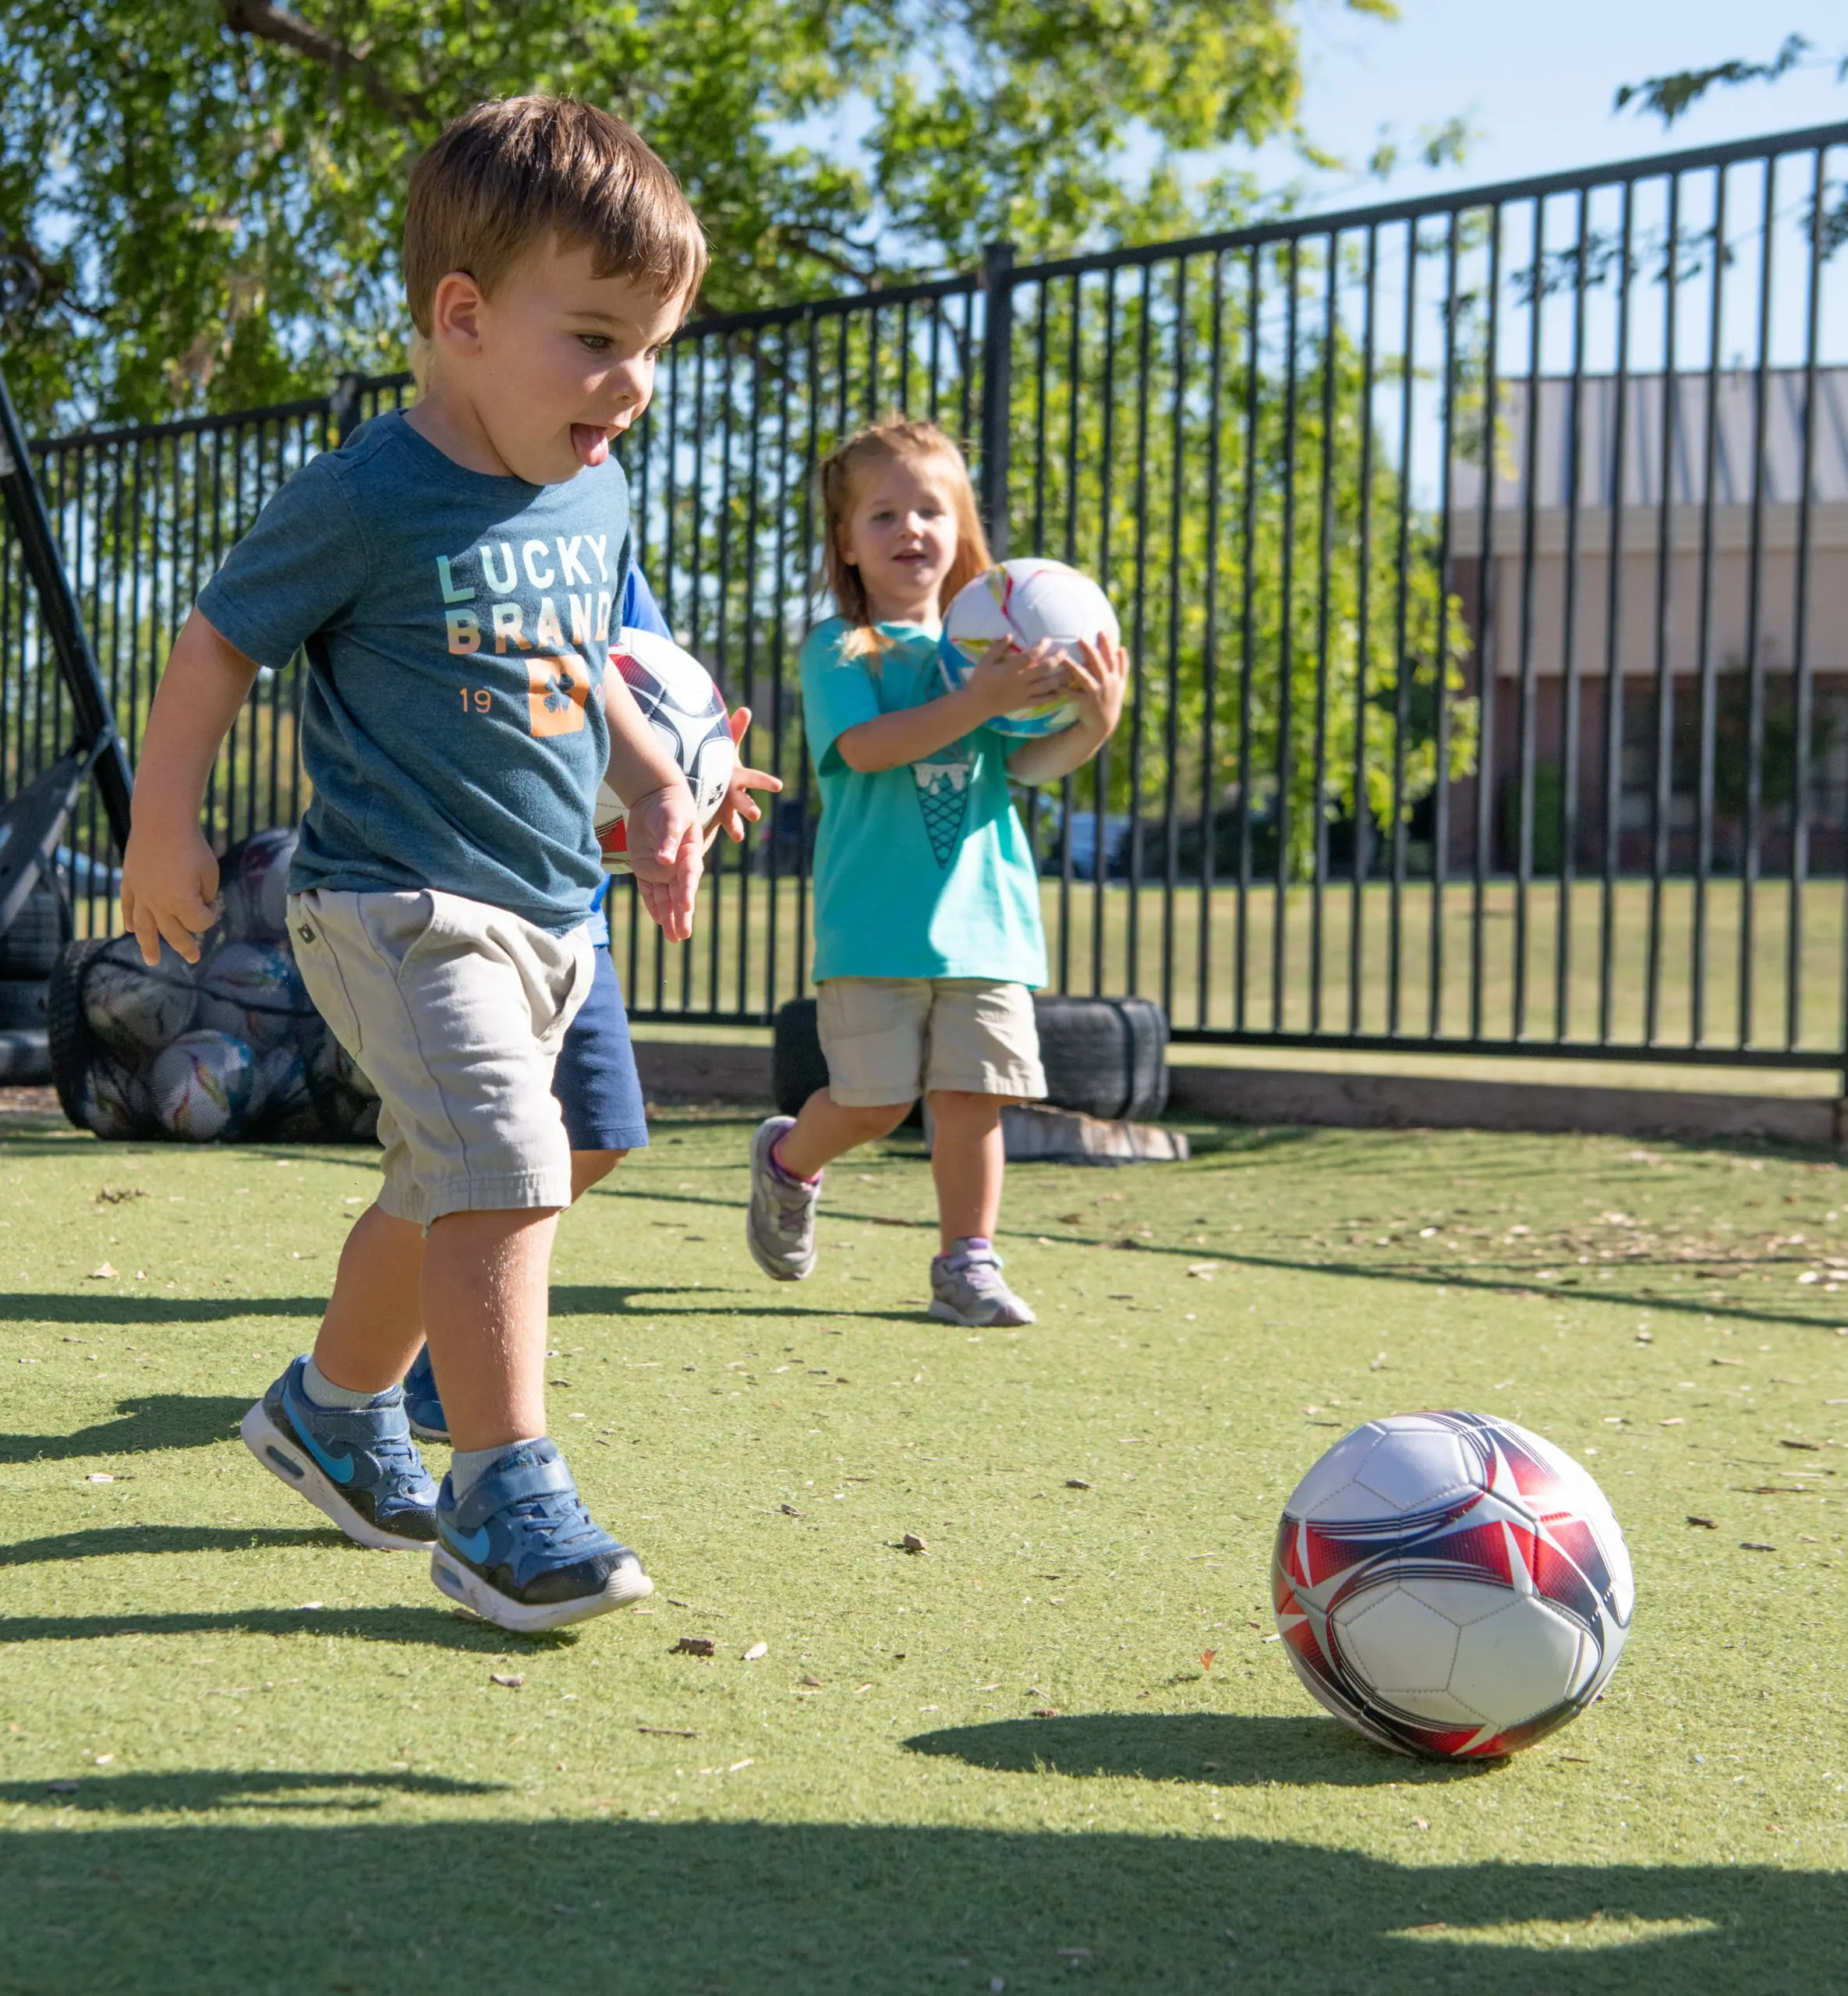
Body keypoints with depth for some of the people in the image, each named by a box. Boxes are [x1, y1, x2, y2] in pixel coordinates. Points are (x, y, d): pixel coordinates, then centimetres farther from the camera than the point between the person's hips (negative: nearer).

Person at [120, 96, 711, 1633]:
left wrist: (660, 789, 12)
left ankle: (335, 1408, 39)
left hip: (546, 913, 8)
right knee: (504, 1170, -19)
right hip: (400, 904, -8)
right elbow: (217, 645, -5)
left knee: (442, 1189, 18)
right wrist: (165, 828, -6)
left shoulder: (597, 496, 8)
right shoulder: (367, 500, -14)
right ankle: (505, 1496, -13)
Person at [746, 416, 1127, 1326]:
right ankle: (787, 1159, 28)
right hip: (874, 918, -3)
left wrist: (1093, 723, -17)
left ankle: (967, 1262, 12)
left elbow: (1031, 763, 4)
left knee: (973, 1094, 1)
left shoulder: (989, 646, 11)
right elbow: (865, 744, -18)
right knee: (873, 1098, -3)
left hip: (983, 912, 4)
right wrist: (980, 700, -27)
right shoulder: (838, 650, -1)